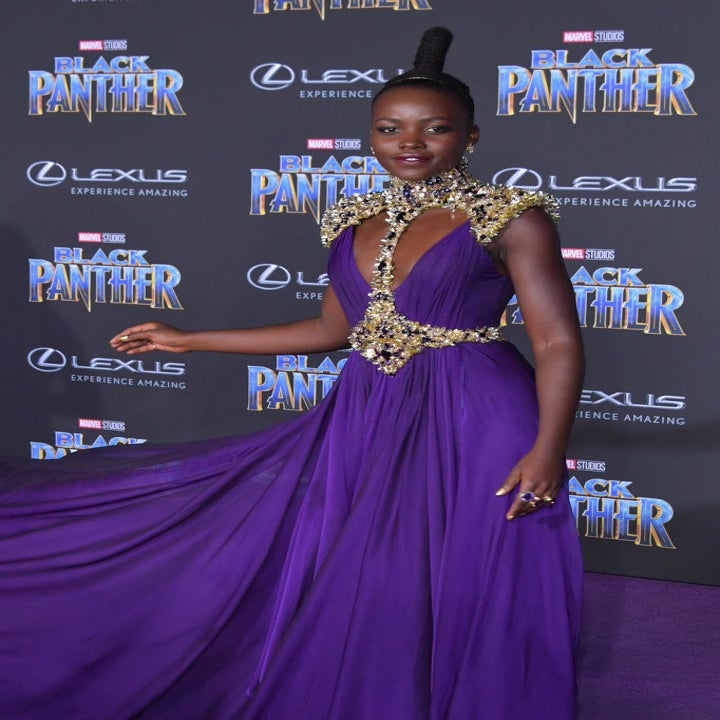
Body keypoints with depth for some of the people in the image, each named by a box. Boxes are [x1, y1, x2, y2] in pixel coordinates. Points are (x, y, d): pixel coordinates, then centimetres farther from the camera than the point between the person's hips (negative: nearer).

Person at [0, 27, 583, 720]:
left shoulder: (512, 218, -6)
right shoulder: (354, 220, 11)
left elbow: (559, 343, -8)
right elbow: (335, 328, 19)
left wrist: (547, 451, -22)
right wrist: (189, 339, 21)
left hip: (472, 427, -6)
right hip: (365, 422, 6)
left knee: (463, 603, 1)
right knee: (349, 598, 11)